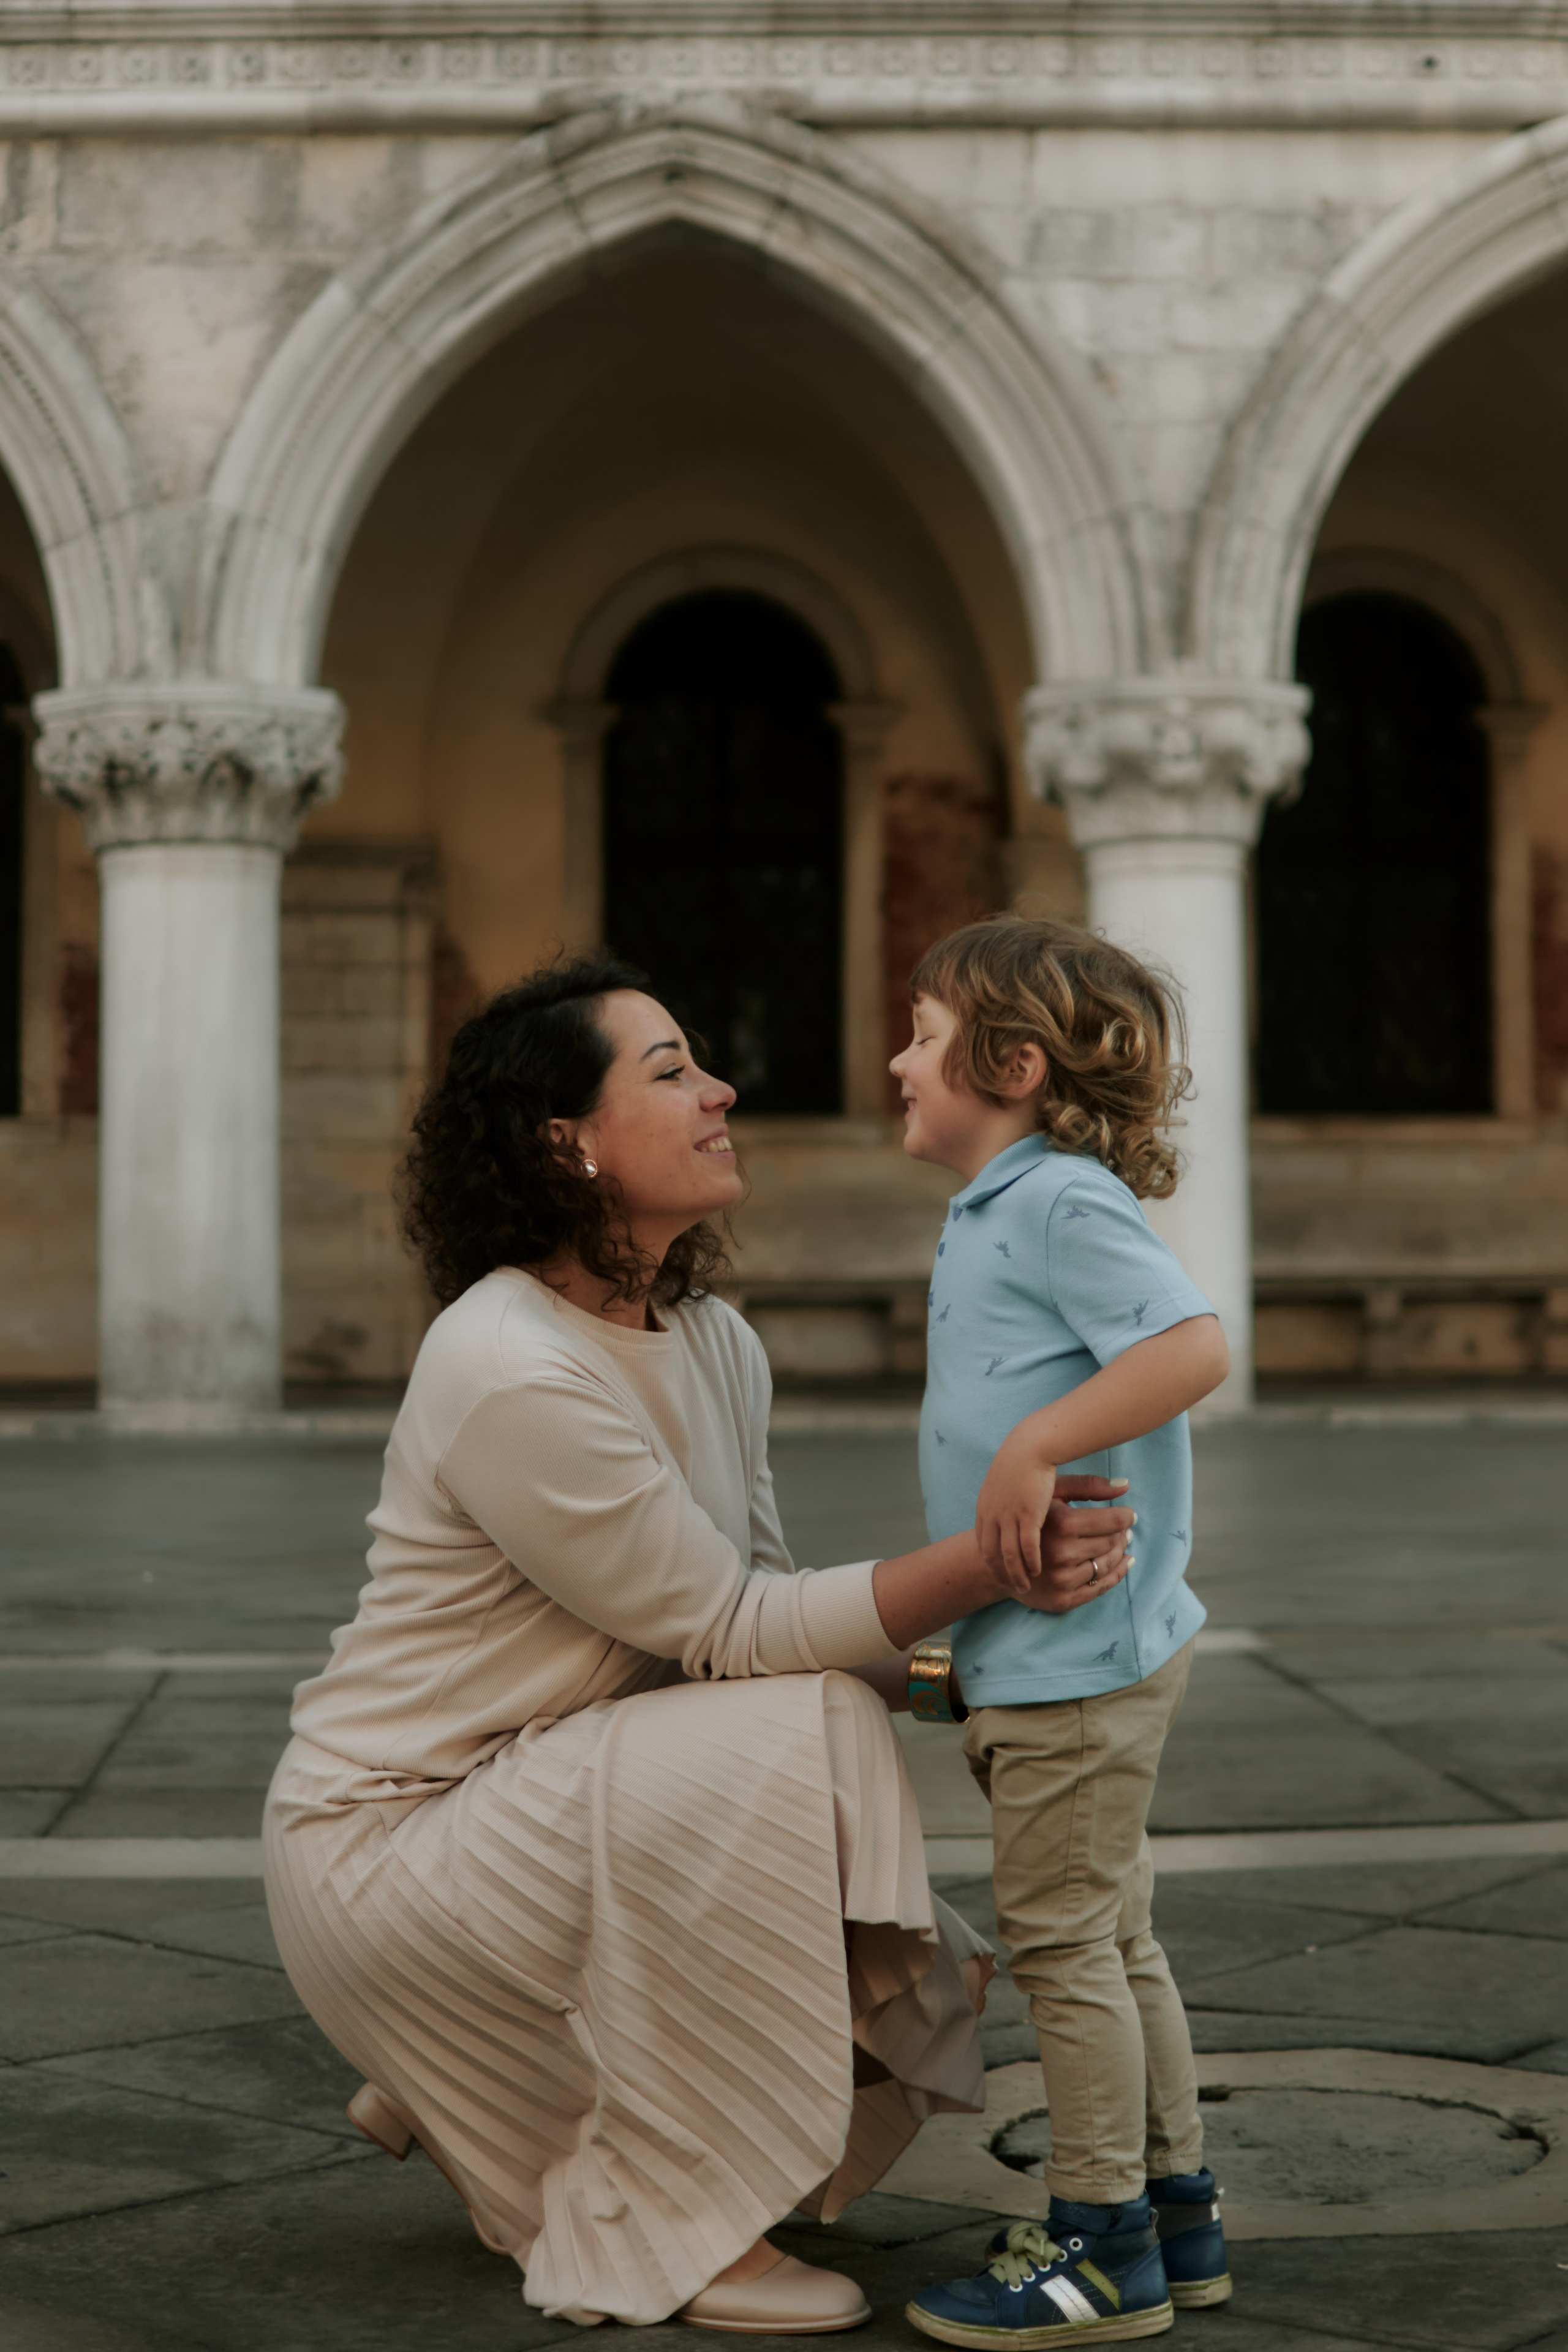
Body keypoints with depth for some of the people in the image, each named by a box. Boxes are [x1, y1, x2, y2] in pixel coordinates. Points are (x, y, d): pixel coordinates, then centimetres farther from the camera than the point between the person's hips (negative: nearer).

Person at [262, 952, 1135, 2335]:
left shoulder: (715, 1343, 4)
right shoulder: (515, 1379, -25)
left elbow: (762, 1605, 5)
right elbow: (731, 1632, -23)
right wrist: (987, 1562, -31)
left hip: (541, 1809, 9)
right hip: (384, 1844, -9)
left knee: (906, 1985, 2)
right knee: (788, 1745, -29)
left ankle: (469, 2104, 18)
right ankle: (648, 2232, -15)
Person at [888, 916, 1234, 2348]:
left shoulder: (1059, 1201, -15)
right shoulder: (1002, 1213, 16)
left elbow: (1193, 1346, -27)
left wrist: (1034, 1450, -28)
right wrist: (970, 1637, 20)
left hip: (1078, 1649, -10)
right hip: (1050, 1652, 10)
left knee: (1062, 1938, -2)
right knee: (1109, 1935, 17)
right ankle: (1175, 2209, 27)